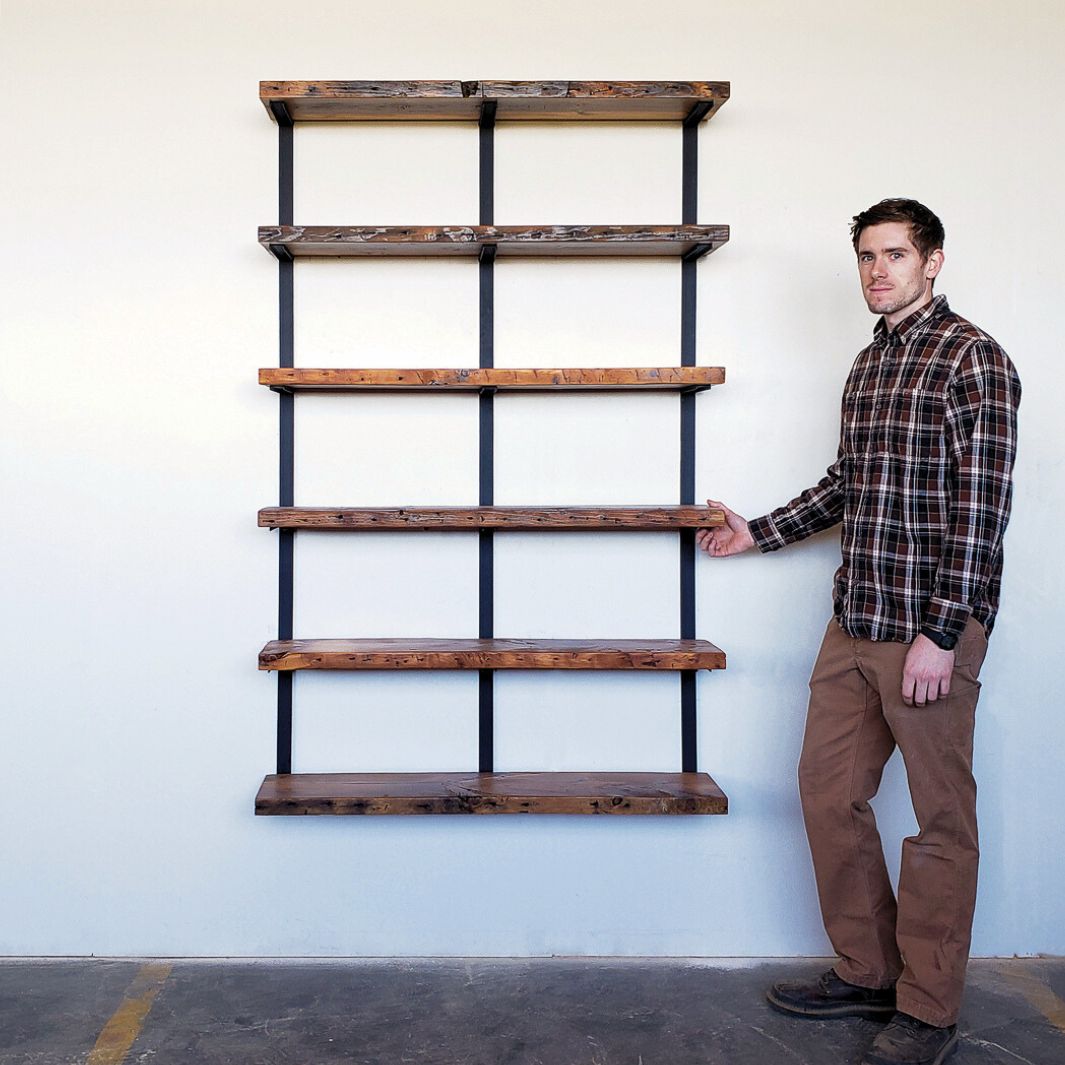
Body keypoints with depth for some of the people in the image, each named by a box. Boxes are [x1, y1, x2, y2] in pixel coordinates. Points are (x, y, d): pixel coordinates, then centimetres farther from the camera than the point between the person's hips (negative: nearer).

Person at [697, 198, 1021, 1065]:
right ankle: (867, 972, 29)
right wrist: (761, 532, 24)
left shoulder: (971, 357, -9)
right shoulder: (870, 362, 16)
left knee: (940, 817, 4)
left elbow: (981, 506, -15)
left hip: (930, 630, -8)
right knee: (829, 791, 13)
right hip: (854, 623, 8)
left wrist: (941, 633, -19)